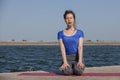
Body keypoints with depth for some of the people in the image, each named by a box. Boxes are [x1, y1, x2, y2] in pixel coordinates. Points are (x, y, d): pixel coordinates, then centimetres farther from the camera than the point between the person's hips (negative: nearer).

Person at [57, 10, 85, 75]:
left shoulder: (80, 32, 6)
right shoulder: (60, 33, 6)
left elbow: (80, 47, -5)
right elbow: (62, 48, -5)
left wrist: (80, 61, -21)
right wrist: (65, 62, -19)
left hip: (77, 57, 0)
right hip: (67, 58, 0)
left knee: (78, 71, -32)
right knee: (67, 71, -33)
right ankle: (65, 67, 4)